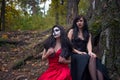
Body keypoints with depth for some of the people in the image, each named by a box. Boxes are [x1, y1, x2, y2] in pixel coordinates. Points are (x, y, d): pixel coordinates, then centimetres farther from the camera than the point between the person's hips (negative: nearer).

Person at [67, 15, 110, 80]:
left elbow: (89, 44, 2)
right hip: (75, 55, -3)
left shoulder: (88, 34, 20)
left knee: (94, 57, -31)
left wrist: (90, 52, -20)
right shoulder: (72, 31, 10)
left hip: (84, 55, 3)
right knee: (91, 58, -32)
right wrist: (79, 52, -12)